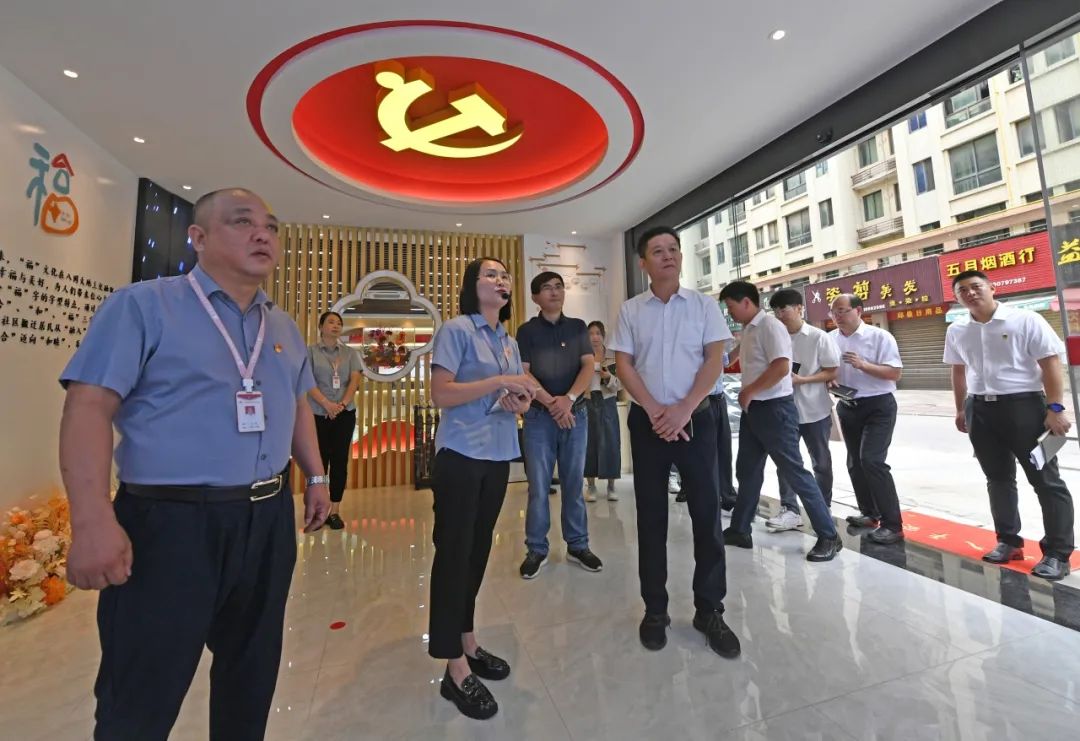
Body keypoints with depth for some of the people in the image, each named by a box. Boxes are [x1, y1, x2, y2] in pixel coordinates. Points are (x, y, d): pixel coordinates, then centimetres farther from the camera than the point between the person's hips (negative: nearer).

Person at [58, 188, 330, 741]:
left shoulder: (284, 326, 11)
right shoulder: (143, 305, -6)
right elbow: (89, 406, -13)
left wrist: (315, 477, 15)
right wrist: (93, 520, -20)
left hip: (268, 519, 6)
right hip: (169, 522, -5)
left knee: (252, 674, 22)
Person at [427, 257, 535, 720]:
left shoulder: (510, 341, 14)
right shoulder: (456, 330, -8)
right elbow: (440, 394, -17)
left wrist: (520, 401, -5)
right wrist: (499, 381, -21)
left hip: (497, 457, 7)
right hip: (460, 457, -7)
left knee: (478, 551, 16)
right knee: (454, 552, 1)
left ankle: (467, 642, 33)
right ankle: (456, 668, 15)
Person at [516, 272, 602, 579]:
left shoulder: (578, 327, 10)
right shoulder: (527, 331, 4)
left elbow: (588, 367, 0)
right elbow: (524, 374, -5)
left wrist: (568, 398, -15)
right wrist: (551, 403, -16)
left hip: (575, 413, 2)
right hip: (539, 415, -2)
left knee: (574, 484, 10)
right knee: (538, 486, 2)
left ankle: (578, 546, 23)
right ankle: (536, 549, 16)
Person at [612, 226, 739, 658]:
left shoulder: (703, 305, 5)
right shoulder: (630, 310, 5)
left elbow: (715, 359, -2)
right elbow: (623, 365, 0)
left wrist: (683, 410, -13)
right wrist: (656, 412, -11)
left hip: (695, 418, 0)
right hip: (648, 421, 0)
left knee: (707, 512, 4)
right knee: (651, 515, 7)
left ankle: (709, 609, 21)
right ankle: (655, 609, 21)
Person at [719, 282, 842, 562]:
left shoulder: (770, 326, -14)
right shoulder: (748, 330, 13)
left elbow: (781, 368, -24)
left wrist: (748, 391, -17)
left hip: (774, 408, -9)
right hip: (753, 409, 9)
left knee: (794, 472, -2)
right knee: (747, 471, 14)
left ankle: (829, 536, 13)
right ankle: (739, 530, 25)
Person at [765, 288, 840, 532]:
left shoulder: (818, 337, -8)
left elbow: (833, 372, -7)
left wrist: (802, 380, -19)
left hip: (815, 410, -3)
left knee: (821, 463, 11)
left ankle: (823, 510, 26)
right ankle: (790, 510, 11)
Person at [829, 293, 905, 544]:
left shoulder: (880, 337, -9)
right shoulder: (830, 339, 3)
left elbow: (895, 373, -12)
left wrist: (863, 365, -24)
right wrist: (830, 380, -10)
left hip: (878, 406, -5)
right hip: (847, 407, 5)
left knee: (872, 460, -16)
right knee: (855, 462, 13)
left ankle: (892, 525, -4)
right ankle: (869, 513, 32)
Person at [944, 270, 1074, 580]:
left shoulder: (1025, 320, -7)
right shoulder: (957, 331, 5)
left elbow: (1050, 363, -8)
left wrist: (1055, 408, -14)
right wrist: (961, 409, 15)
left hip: (1024, 404, -4)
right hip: (980, 409, 4)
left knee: (1046, 480, 3)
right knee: (998, 479, 13)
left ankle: (1058, 554, 12)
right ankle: (1008, 541, 26)